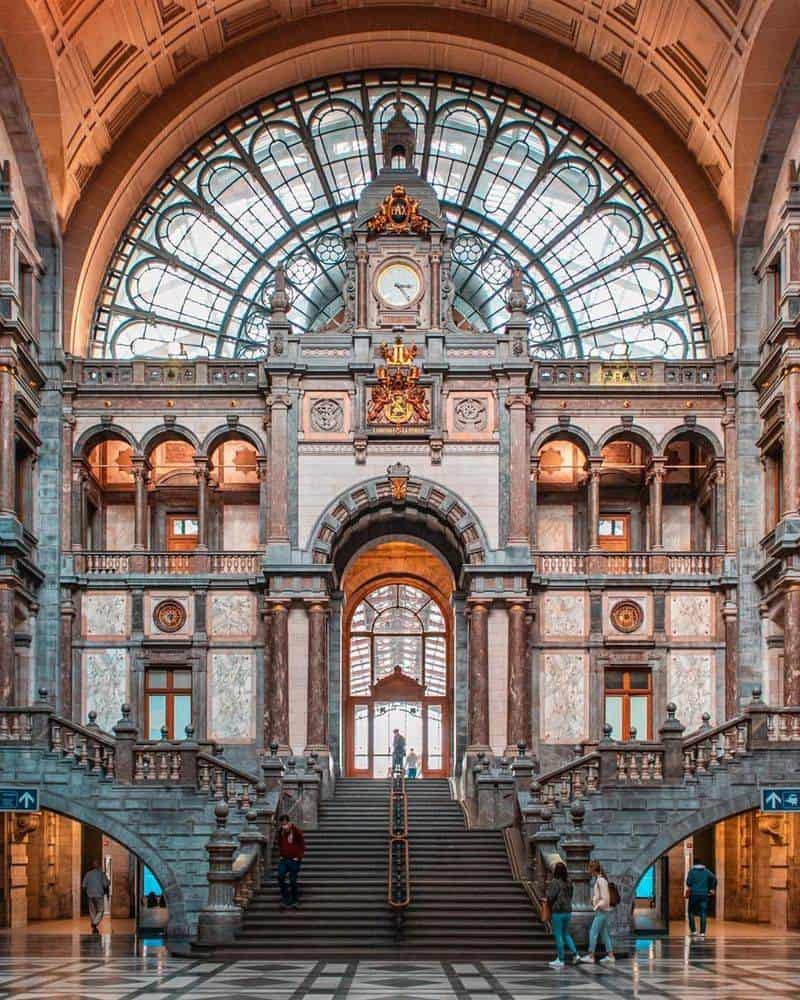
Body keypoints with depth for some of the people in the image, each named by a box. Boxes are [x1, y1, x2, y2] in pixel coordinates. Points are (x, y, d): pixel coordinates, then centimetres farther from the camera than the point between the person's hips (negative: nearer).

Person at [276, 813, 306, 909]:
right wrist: (281, 854, 10)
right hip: (284, 859, 4)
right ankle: (285, 898, -1)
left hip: (294, 860, -4)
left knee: (293, 881, 0)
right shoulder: (280, 831, 2)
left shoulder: (297, 831, -13)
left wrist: (298, 857, -10)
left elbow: (302, 845, -6)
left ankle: (294, 901, 16)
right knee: (280, 876, -12)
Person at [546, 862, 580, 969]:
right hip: (568, 911, 7)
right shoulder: (569, 882, 5)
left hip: (558, 912, -7)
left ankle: (561, 960, 4)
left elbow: (551, 897, -17)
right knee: (565, 934, 21)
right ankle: (574, 953, 13)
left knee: (558, 935, 1)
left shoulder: (555, 882, -17)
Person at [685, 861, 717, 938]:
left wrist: (688, 889, 2)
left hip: (694, 894, -2)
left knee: (691, 913, 12)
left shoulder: (692, 871, 1)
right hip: (704, 894, 2)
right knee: (703, 914, 3)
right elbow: (714, 878, -4)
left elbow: (689, 881, -13)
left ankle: (693, 930, 6)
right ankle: (702, 932, -4)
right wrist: (712, 889, 2)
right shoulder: (706, 871, 9)